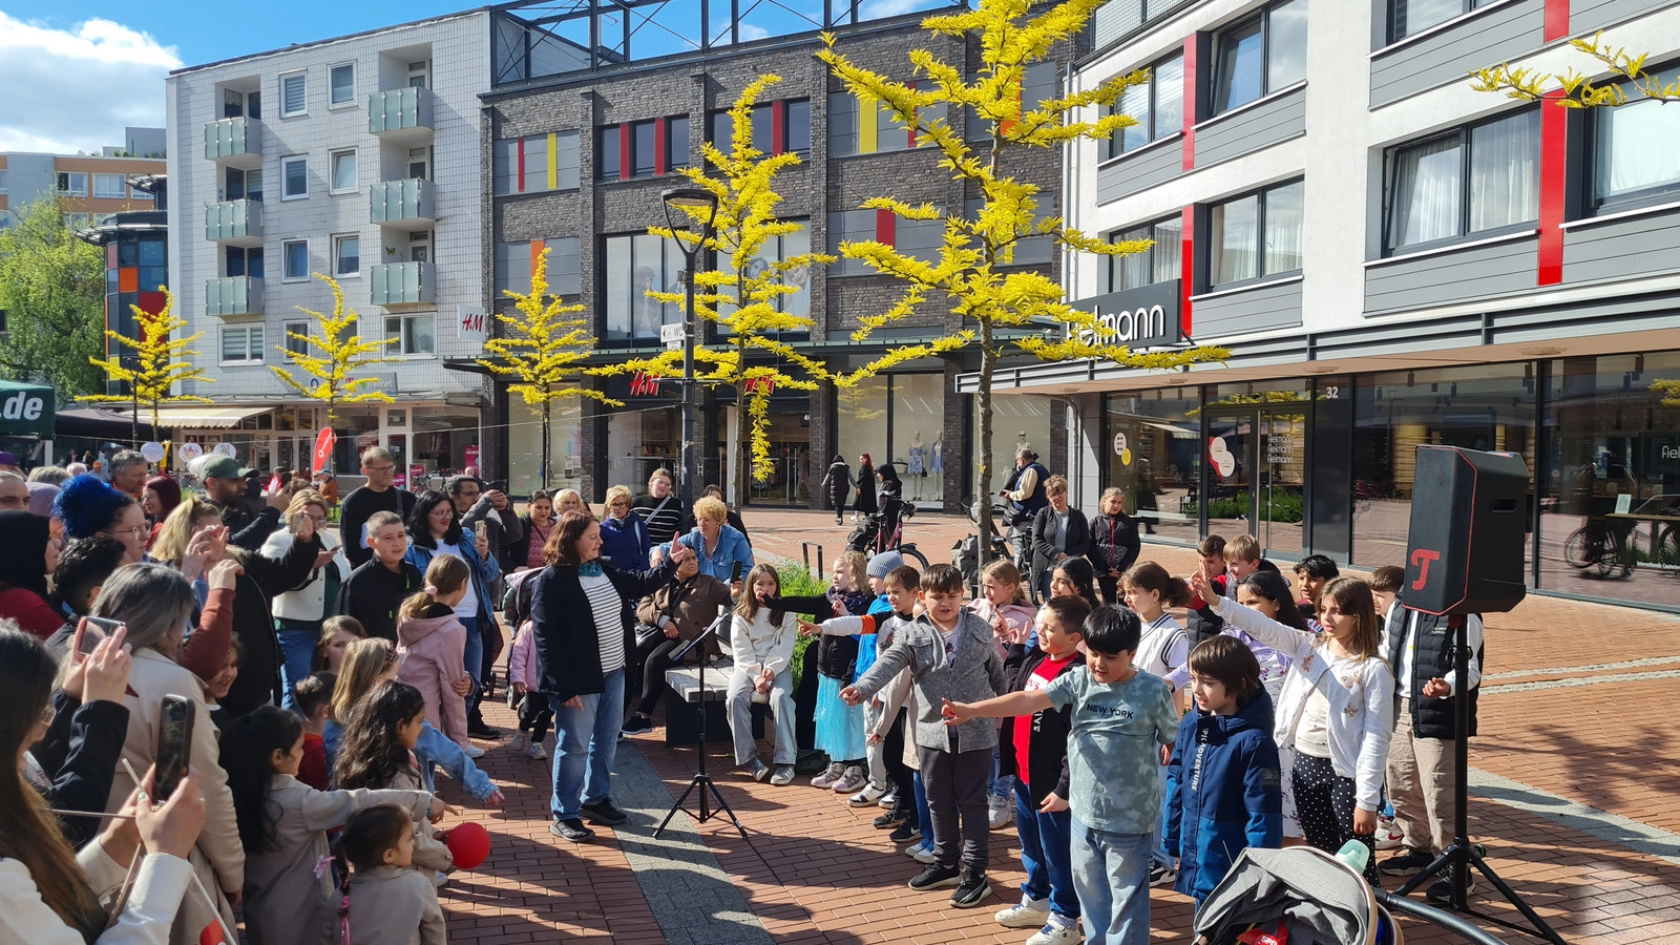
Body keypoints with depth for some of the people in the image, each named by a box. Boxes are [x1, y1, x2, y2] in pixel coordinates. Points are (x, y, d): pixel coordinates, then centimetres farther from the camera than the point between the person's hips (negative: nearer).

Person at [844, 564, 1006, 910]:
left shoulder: (979, 629, -1)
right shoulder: (913, 635, -5)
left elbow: (997, 672, 9)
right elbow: (887, 663, -21)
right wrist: (862, 688, -39)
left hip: (976, 731, -1)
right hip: (933, 732, 2)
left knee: (972, 802, 5)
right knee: (939, 802, 14)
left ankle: (975, 874, 13)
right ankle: (945, 864, 31)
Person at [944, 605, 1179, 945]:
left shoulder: (1153, 690, -11)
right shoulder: (1078, 681, -4)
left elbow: (1175, 742, -1)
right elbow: (1028, 700, -13)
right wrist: (971, 710, -24)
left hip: (1129, 818, -4)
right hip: (1084, 810, 4)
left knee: (1126, 895, 9)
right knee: (1090, 891, 21)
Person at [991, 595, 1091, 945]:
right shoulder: (1034, 659, 3)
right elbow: (1012, 691, 23)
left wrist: (1064, 788, -21)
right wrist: (1016, 646, 14)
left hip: (1051, 781, -8)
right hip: (1024, 773, 8)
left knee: (1057, 851, 7)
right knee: (1030, 845, 23)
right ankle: (1036, 901, 42)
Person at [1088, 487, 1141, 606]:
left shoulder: (1128, 522, 2)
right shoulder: (1096, 522, 2)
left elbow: (1135, 547, 0)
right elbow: (1090, 548, -1)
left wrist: (1121, 568, -10)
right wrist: (1104, 569, -10)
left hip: (1123, 572, -1)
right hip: (1103, 572, 1)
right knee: (1108, 603, 7)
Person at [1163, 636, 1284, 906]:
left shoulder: (1253, 741, -22)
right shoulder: (1191, 724, -2)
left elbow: (1264, 814, -18)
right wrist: (1171, 841, 11)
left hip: (1232, 867, -6)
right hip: (1196, 860, 6)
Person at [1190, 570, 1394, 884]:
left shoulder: (1373, 669, -11)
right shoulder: (1309, 646, 4)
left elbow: (1377, 736, -12)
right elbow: (1262, 626, -7)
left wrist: (1367, 800, -14)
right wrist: (1215, 601, -23)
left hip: (1346, 772, -5)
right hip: (1305, 763, 5)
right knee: (1320, 856, 17)